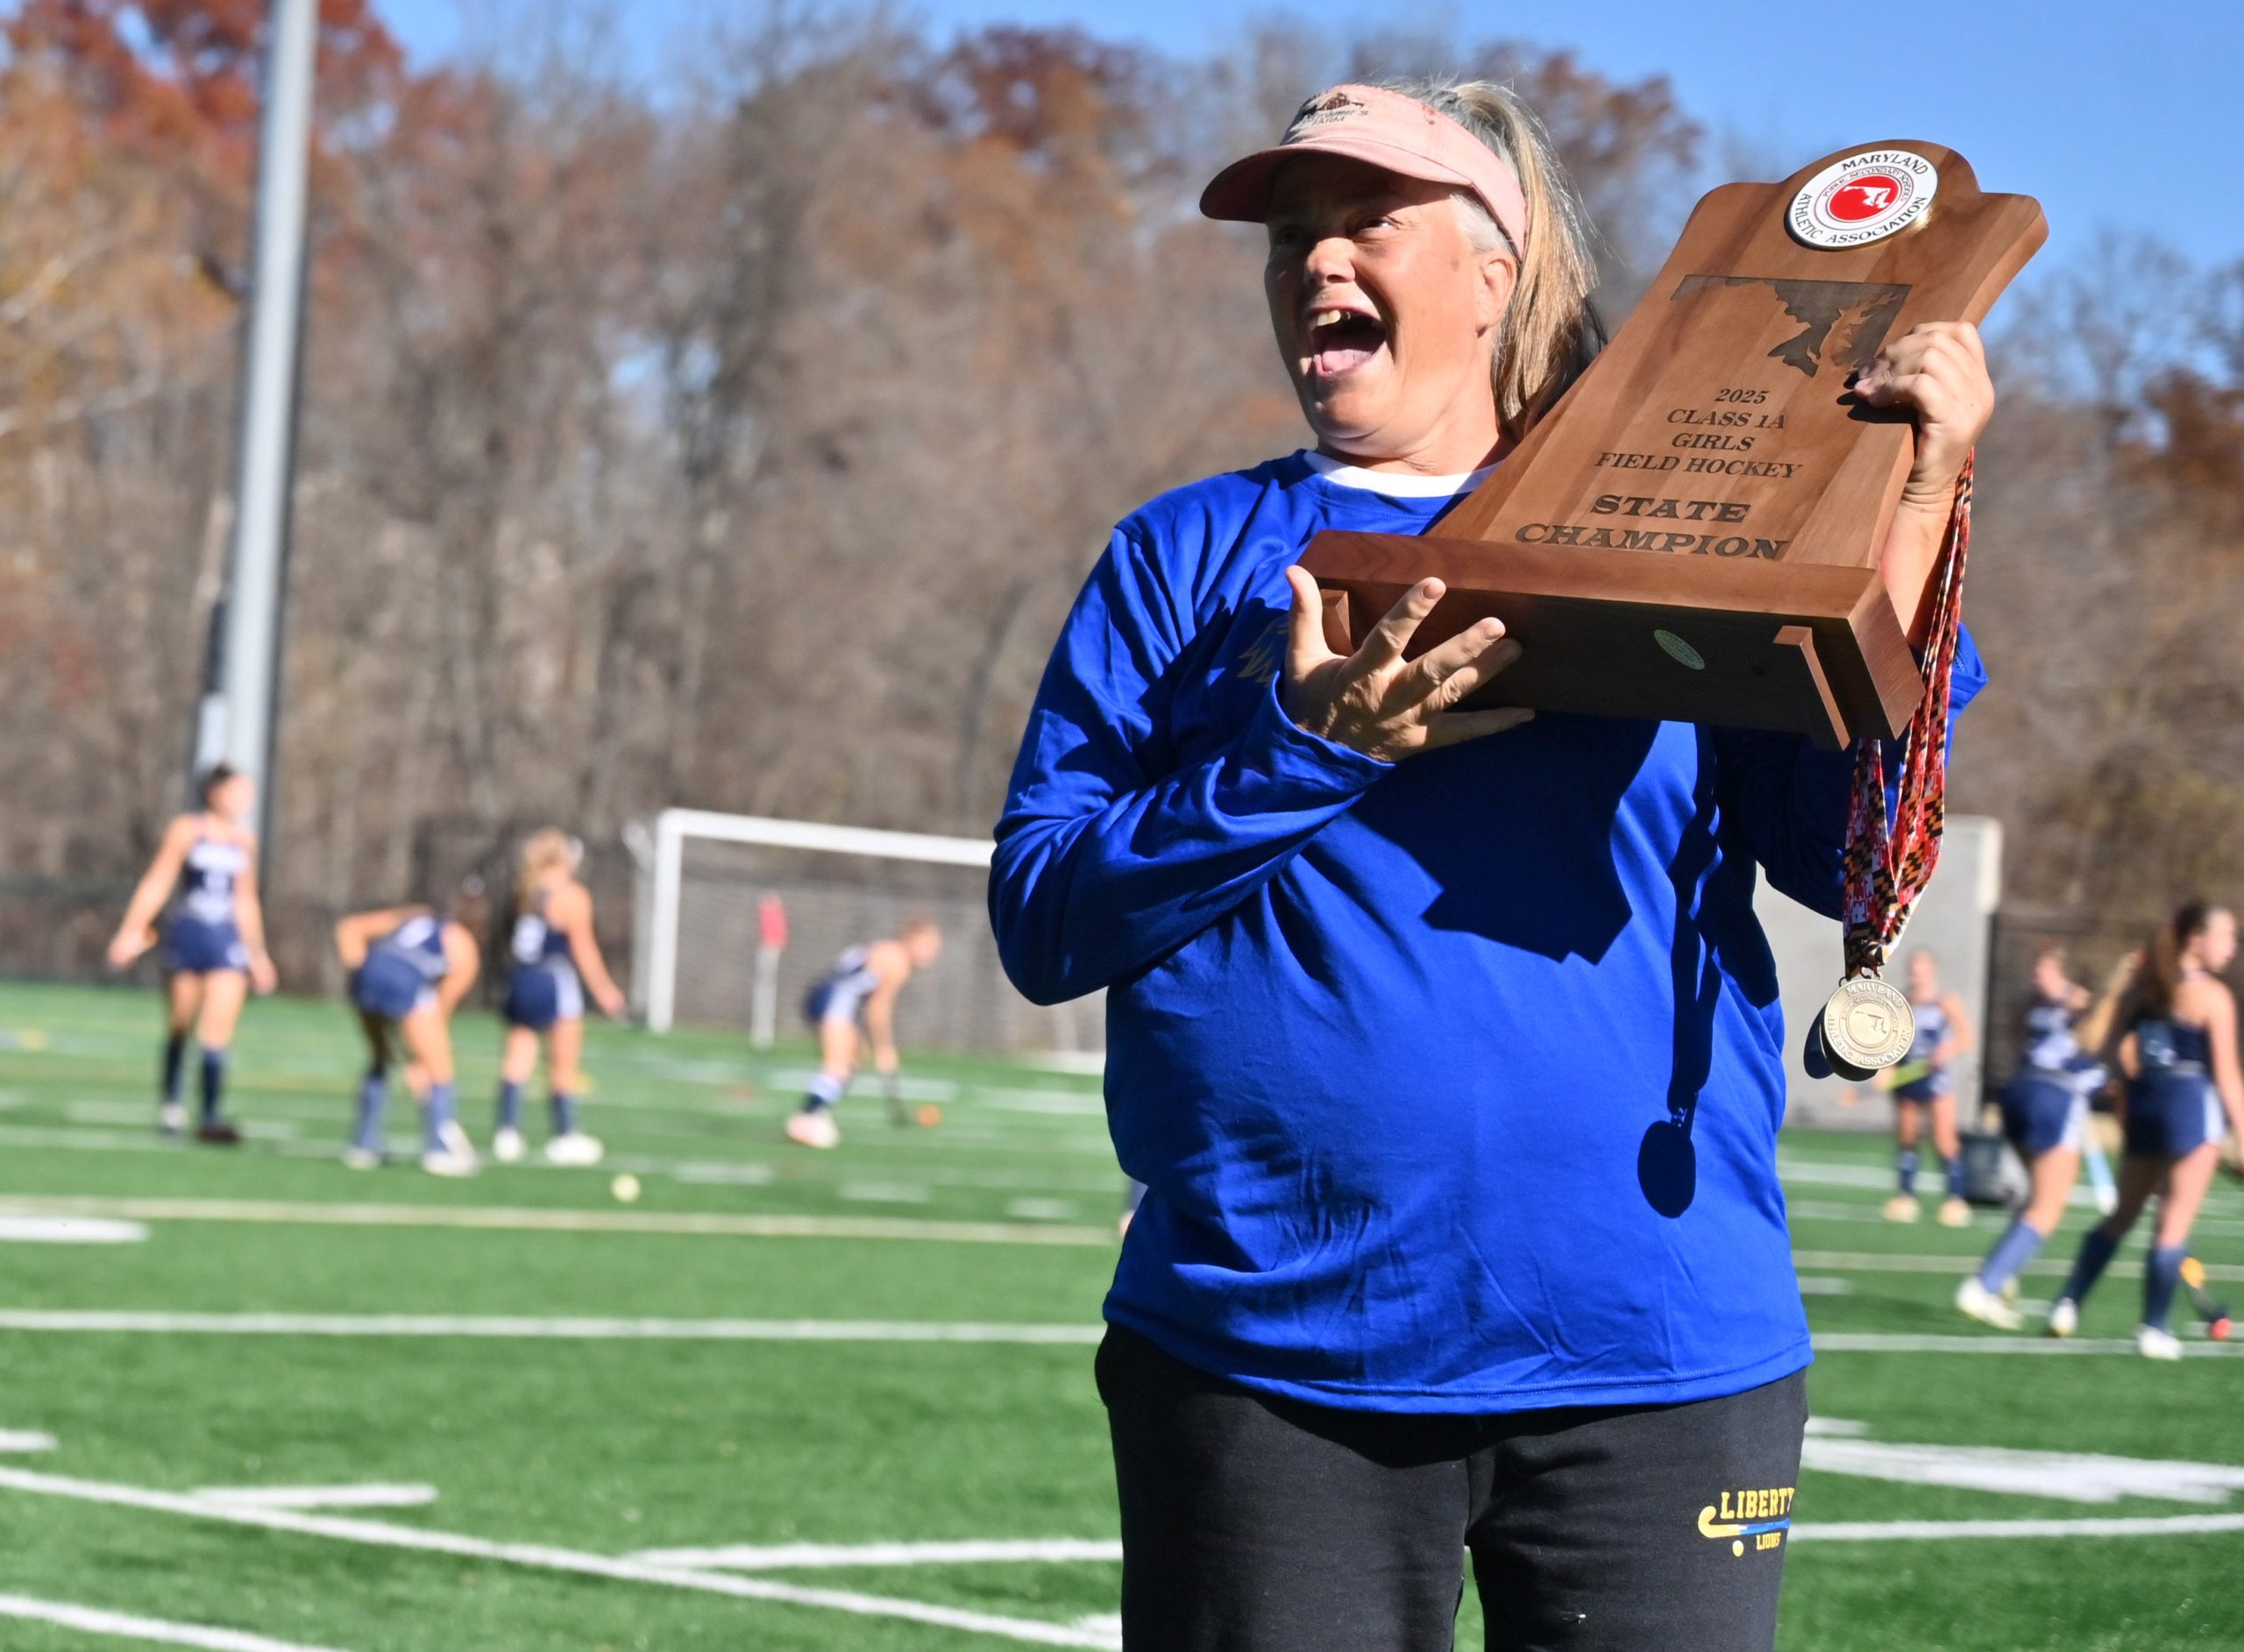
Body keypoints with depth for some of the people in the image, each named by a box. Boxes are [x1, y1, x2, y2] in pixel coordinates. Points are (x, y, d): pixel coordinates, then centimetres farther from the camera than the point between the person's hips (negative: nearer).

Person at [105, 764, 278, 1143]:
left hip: (227, 940, 2)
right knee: (180, 1024, 9)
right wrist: (132, 930, -9)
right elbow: (157, 884, -3)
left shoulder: (245, 840, 11)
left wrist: (258, 952, 22)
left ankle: (212, 1116, -14)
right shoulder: (186, 831, -2)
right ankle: (170, 1101, 30)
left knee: (218, 1030, -10)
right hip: (187, 936, -2)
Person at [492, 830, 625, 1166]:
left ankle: (507, 1132, -2)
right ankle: (565, 1136, 11)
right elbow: (584, 950, -8)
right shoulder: (572, 896, -10)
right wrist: (604, 989, -1)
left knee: (516, 1060, 5)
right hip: (555, 983, -6)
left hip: (520, 979, 6)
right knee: (563, 1067, 5)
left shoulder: (525, 890, 8)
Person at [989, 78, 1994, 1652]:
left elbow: (1846, 855, -1)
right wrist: (1309, 746, -12)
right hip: (1266, 1360, 0)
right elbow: (1039, 916, 1)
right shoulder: (1188, 558, 11)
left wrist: (1914, 507, -8)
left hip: (1656, 1353, 0)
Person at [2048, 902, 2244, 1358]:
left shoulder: (2150, 990, 11)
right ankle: (2153, 1329, 2)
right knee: (2175, 1225, 0)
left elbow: (2127, 1053, 9)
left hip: (2147, 1101, 7)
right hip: (2192, 1105, -7)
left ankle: (2067, 1305, 15)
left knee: (2123, 1214, 18)